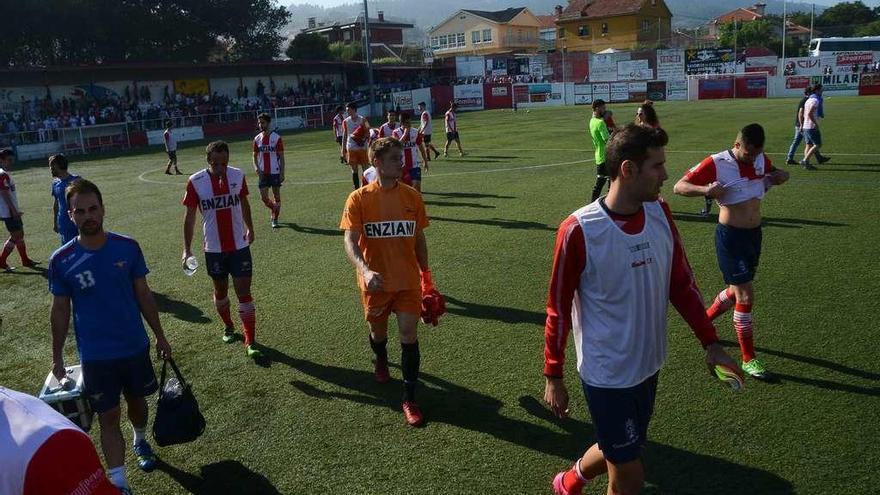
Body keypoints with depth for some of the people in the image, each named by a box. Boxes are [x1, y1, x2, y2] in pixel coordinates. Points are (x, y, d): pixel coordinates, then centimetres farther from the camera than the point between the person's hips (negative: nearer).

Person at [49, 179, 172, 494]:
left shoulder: (128, 247, -9)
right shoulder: (61, 261, -11)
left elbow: (143, 295, 0)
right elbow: (60, 310, -1)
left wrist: (159, 336, 5)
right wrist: (57, 357, 3)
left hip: (135, 347, 2)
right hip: (95, 356, -2)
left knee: (137, 400, 21)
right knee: (109, 418, 3)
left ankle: (141, 441, 50)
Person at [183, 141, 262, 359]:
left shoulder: (238, 175, -4)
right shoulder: (196, 182, -10)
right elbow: (190, 216, -4)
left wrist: (250, 228, 13)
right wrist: (187, 249, -6)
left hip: (240, 245, 0)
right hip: (214, 248, 0)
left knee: (244, 292, -3)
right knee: (220, 291, 16)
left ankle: (250, 342, 0)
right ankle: (228, 327, 41)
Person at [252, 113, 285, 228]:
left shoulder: (276, 137, -5)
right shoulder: (257, 139, 6)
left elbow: (281, 157, -4)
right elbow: (255, 156, 12)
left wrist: (282, 173, -9)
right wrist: (256, 167, -8)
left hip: (275, 172, -3)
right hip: (263, 172, 3)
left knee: (276, 196, 4)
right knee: (263, 197, 0)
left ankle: (275, 219, 16)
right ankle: (274, 210, 28)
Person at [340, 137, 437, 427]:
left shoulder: (412, 196, -2)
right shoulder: (358, 199, -10)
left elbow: (419, 239, 8)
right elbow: (350, 242, -16)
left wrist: (425, 275, 11)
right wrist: (365, 270, -34)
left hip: (408, 280, 1)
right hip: (376, 281, 0)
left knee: (409, 336, -4)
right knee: (378, 331, 19)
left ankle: (409, 399, 8)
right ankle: (381, 360, 54)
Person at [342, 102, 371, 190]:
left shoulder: (362, 119, -4)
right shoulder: (346, 121, 4)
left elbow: (368, 133, -1)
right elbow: (344, 135, 9)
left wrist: (364, 138, -20)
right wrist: (343, 148, 4)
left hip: (362, 147, -2)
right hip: (351, 149, 2)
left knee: (365, 168, 3)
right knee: (354, 169, 6)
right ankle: (357, 188, 13)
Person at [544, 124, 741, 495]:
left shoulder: (659, 212, -4)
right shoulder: (579, 231, -22)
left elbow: (681, 282, 6)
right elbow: (558, 309, -13)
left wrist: (709, 341, 2)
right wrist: (553, 376, -7)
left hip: (648, 366, 6)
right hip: (607, 375, -6)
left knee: (622, 452, 23)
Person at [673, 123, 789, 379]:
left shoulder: (761, 159, 2)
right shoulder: (716, 164, -16)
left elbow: (773, 174, 23)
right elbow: (679, 187, -15)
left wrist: (779, 176, 0)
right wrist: (705, 190, -33)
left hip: (754, 234, 7)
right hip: (730, 236, -7)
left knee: (737, 289, 20)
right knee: (746, 296, -6)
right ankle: (748, 359, 6)